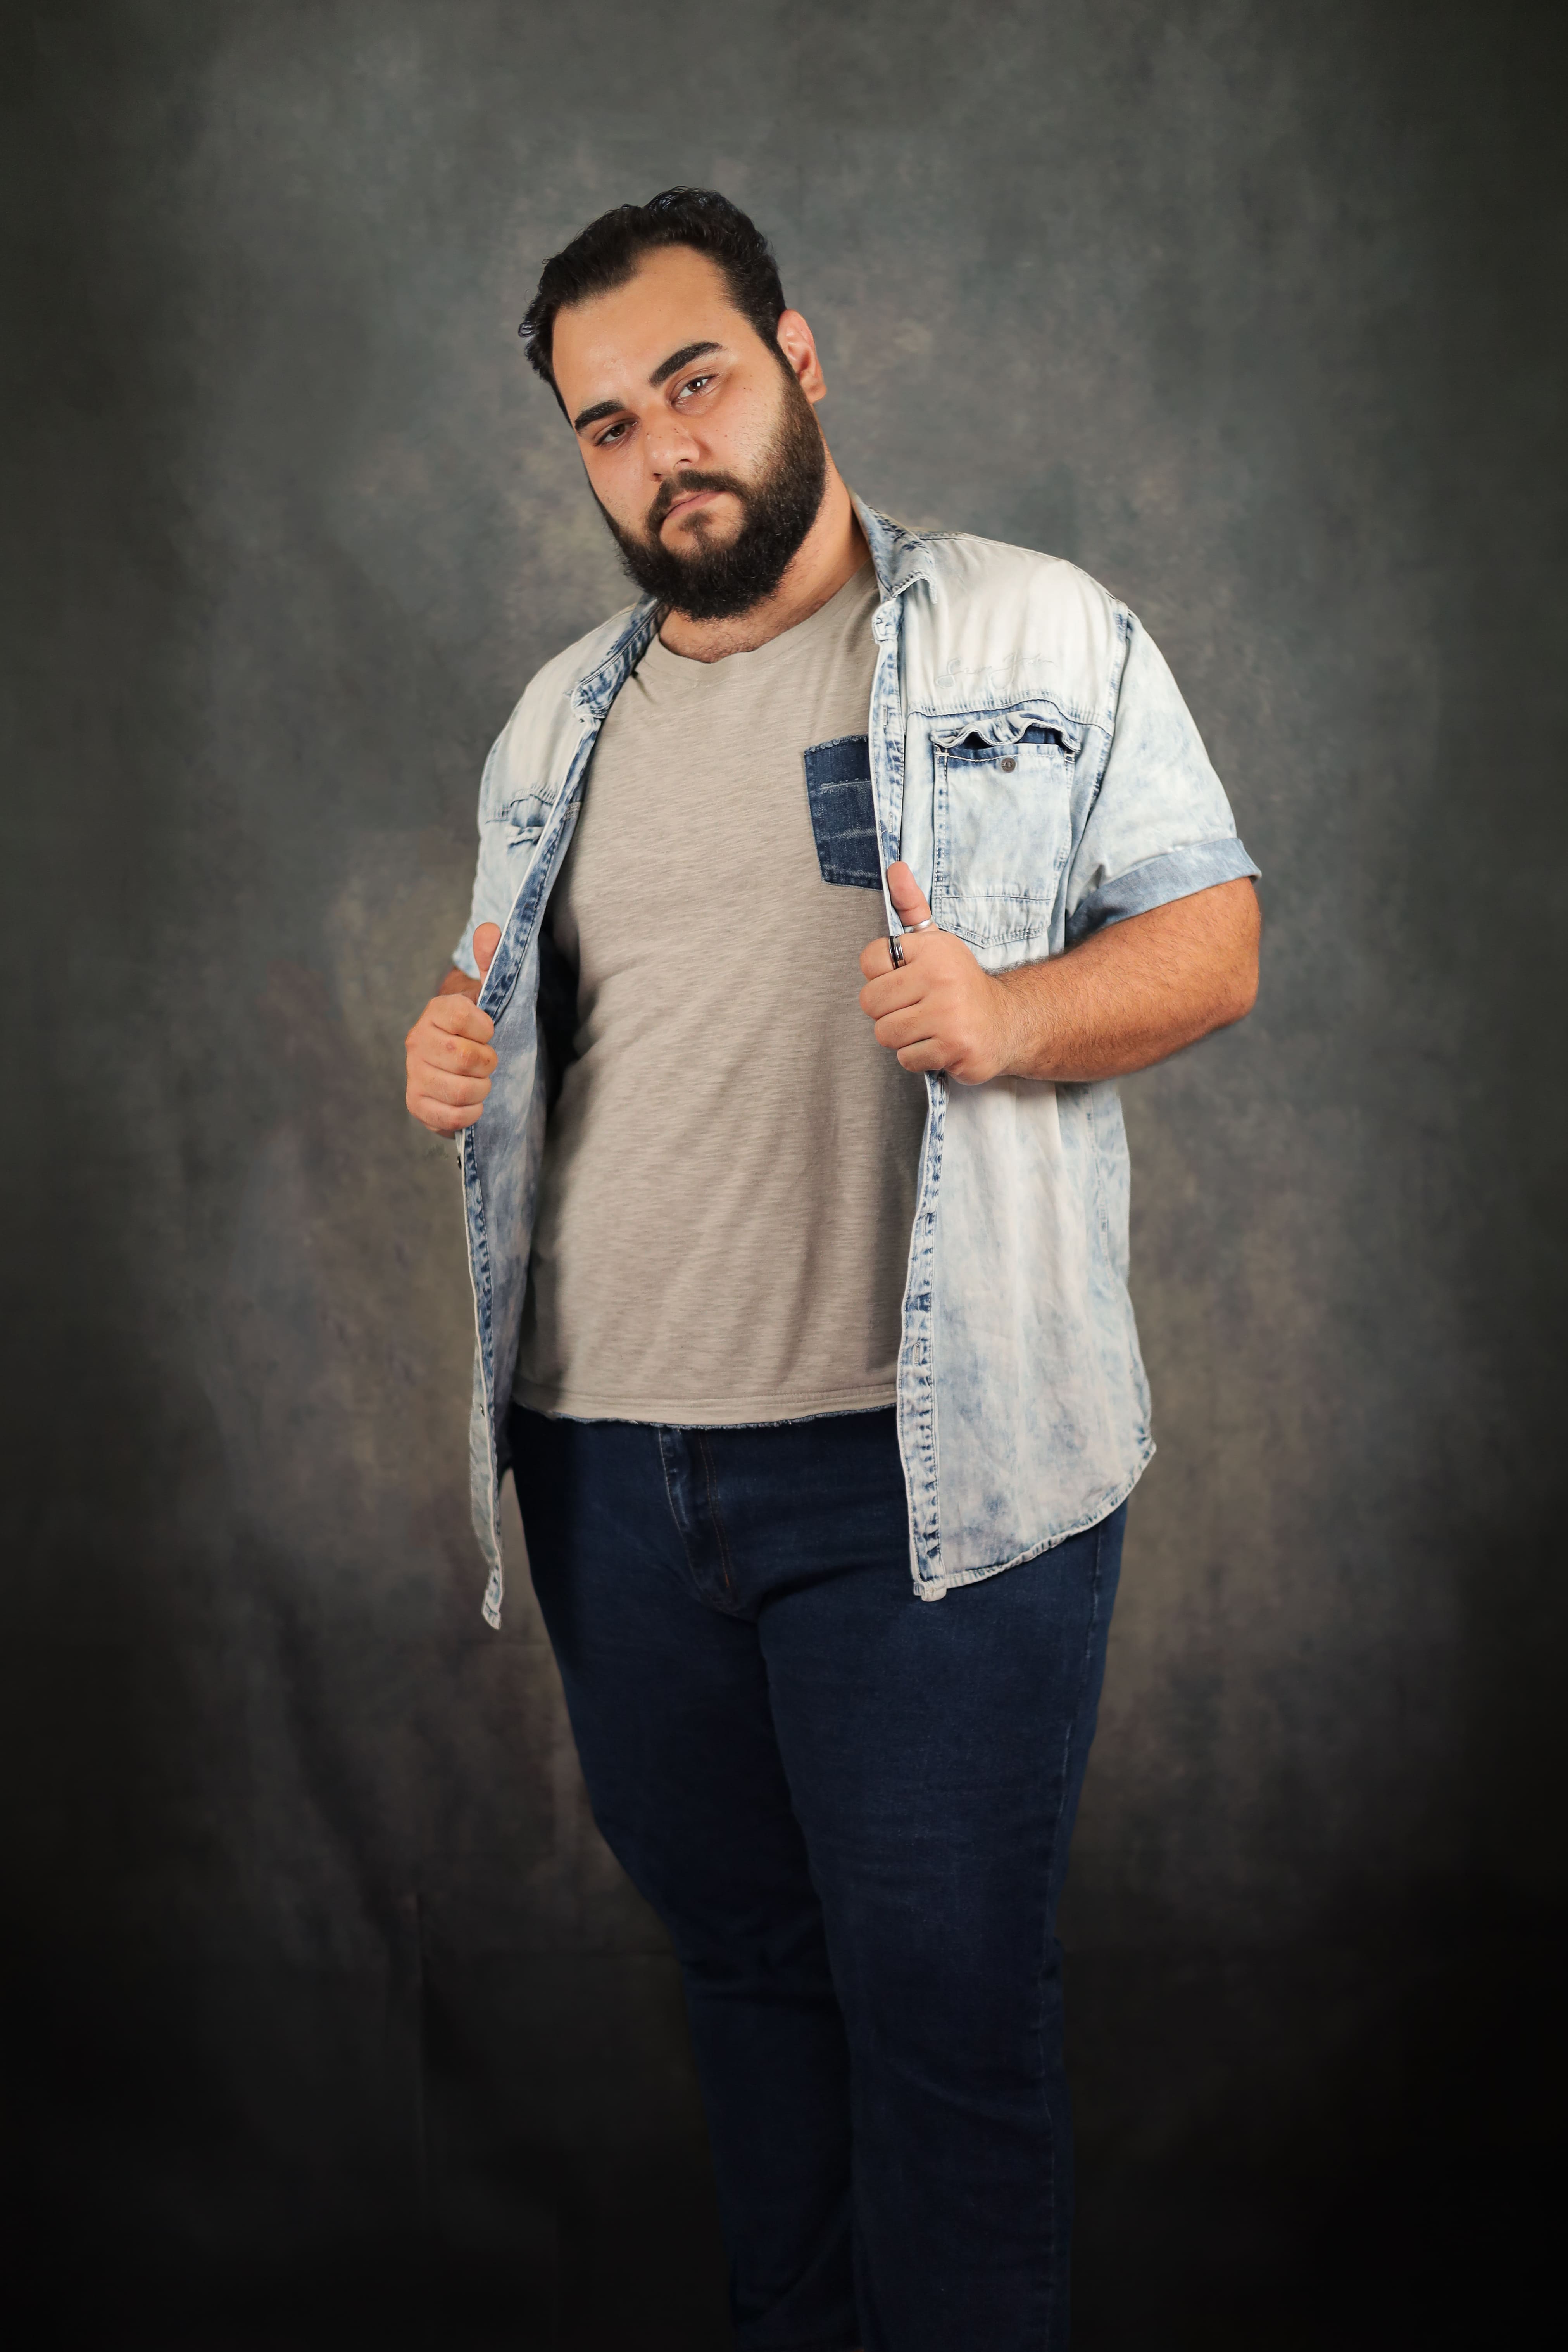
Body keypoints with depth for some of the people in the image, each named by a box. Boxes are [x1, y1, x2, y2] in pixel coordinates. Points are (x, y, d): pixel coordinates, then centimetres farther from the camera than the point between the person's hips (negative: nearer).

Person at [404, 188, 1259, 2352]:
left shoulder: (1042, 637, 2)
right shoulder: (559, 722, 17)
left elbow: (1214, 940, -2)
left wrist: (1006, 1017, -21)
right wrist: (461, 1055, 1)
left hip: (924, 1457, -5)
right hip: (607, 1456, 5)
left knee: (942, 1997, 0)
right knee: (739, 1952, 17)